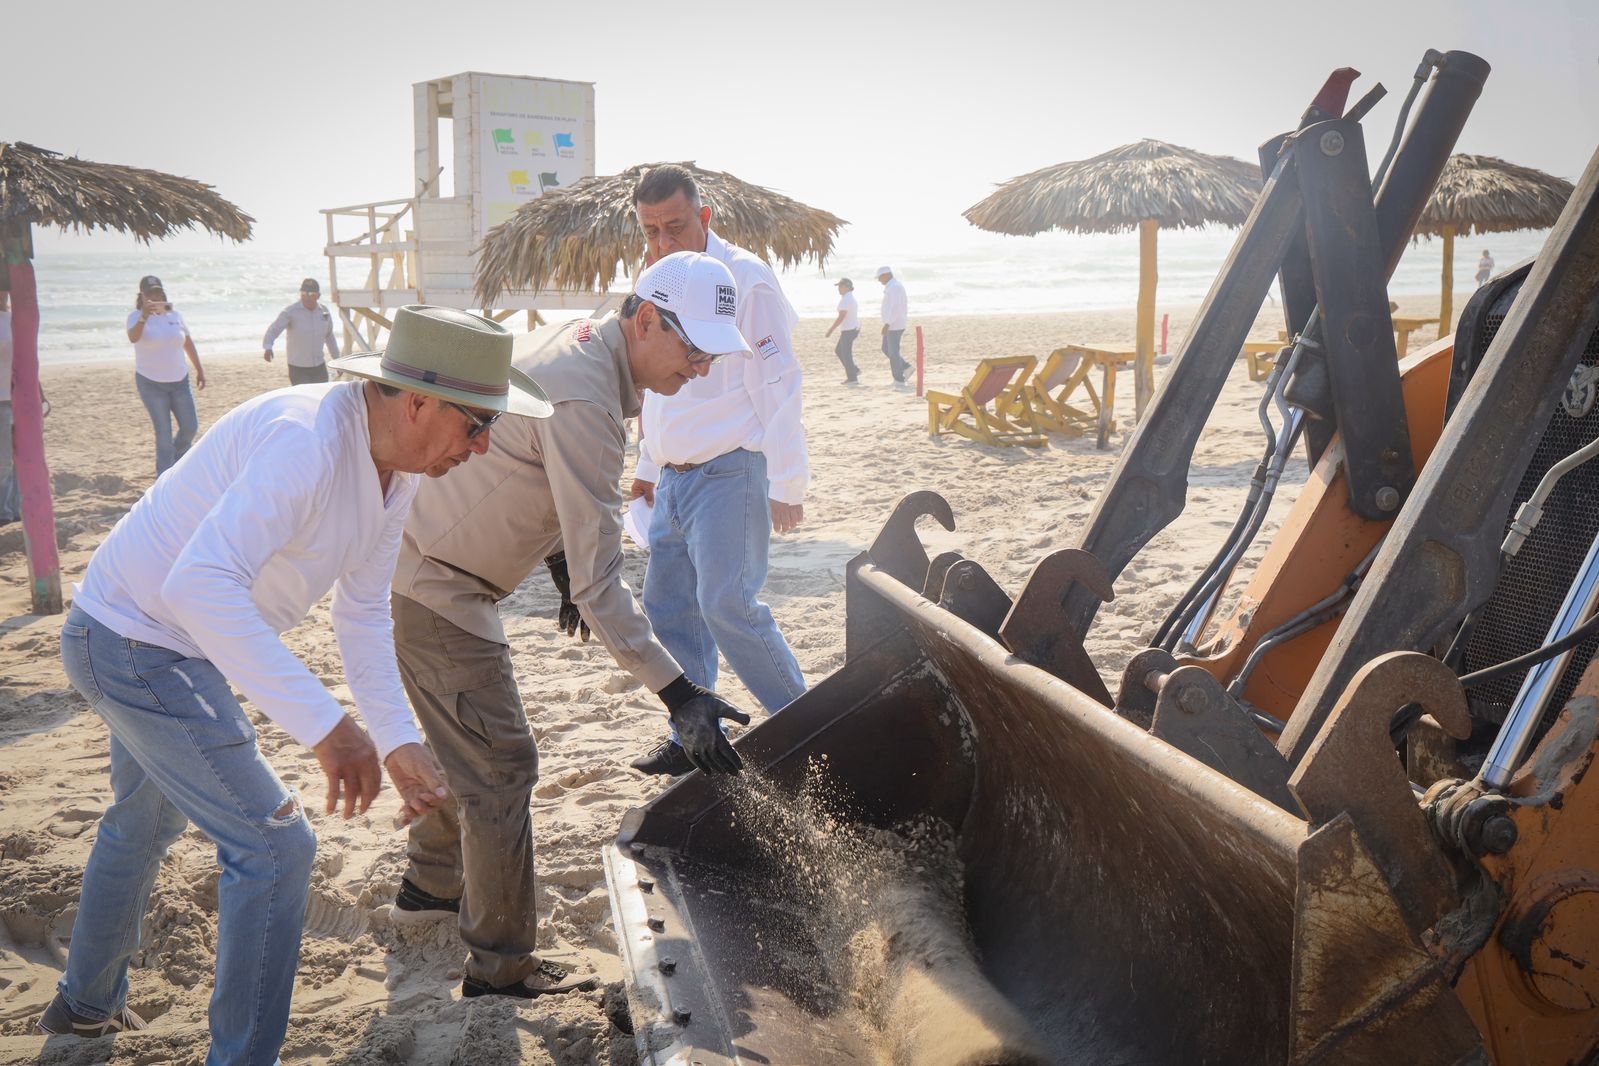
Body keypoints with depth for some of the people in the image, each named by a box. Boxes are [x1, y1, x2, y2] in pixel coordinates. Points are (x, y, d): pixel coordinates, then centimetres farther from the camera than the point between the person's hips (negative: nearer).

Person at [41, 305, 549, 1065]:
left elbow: (362, 612, 7)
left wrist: (398, 741, -1)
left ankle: (86, 1003, 54)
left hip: (162, 645, 10)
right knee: (273, 845, -8)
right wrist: (323, 724, -45)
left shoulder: (397, 466, -2)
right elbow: (201, 582, -44)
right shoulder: (308, 439, -32)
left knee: (144, 823, 30)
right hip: (135, 644, -10)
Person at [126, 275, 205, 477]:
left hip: (179, 381, 4)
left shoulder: (175, 316, 5)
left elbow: (188, 343, 17)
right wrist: (144, 317, -48)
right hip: (151, 383, -4)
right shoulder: (137, 317, -9)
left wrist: (199, 369, 18)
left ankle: (177, 460, 35)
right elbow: (133, 337, -31)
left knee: (190, 427, 5)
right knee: (163, 432, -4)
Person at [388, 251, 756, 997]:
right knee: (499, 767, -5)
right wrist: (677, 693, -32)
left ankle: (431, 886, 45)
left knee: (465, 739, 25)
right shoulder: (585, 403, -29)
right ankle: (499, 970, 6)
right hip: (434, 591, -10)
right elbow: (598, 583, -31)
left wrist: (561, 559, 19)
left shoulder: (575, 340, 2)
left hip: (419, 565, 10)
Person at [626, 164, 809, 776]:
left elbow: (776, 385, -15)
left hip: (731, 473, -8)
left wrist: (786, 483, -17)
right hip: (675, 477, 8)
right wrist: (648, 467, 24)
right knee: (667, 605, 9)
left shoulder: (743, 278, -11)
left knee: (726, 604, -12)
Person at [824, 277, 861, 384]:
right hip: (853, 328, 10)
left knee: (846, 353, -1)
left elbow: (841, 317, -21)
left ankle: (852, 378, 6)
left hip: (848, 330, -10)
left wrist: (831, 330, -17)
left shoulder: (845, 299, -18)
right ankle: (854, 371, 18)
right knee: (838, 351, 17)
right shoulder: (851, 297, 13)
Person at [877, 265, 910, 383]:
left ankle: (899, 380, 3)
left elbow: (895, 307, -27)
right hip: (894, 324, 10)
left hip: (893, 326, -10)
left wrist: (887, 324, -28)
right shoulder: (896, 285, 14)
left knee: (893, 352, -3)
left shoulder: (894, 287, -19)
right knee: (886, 349, 16)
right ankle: (906, 368, 16)